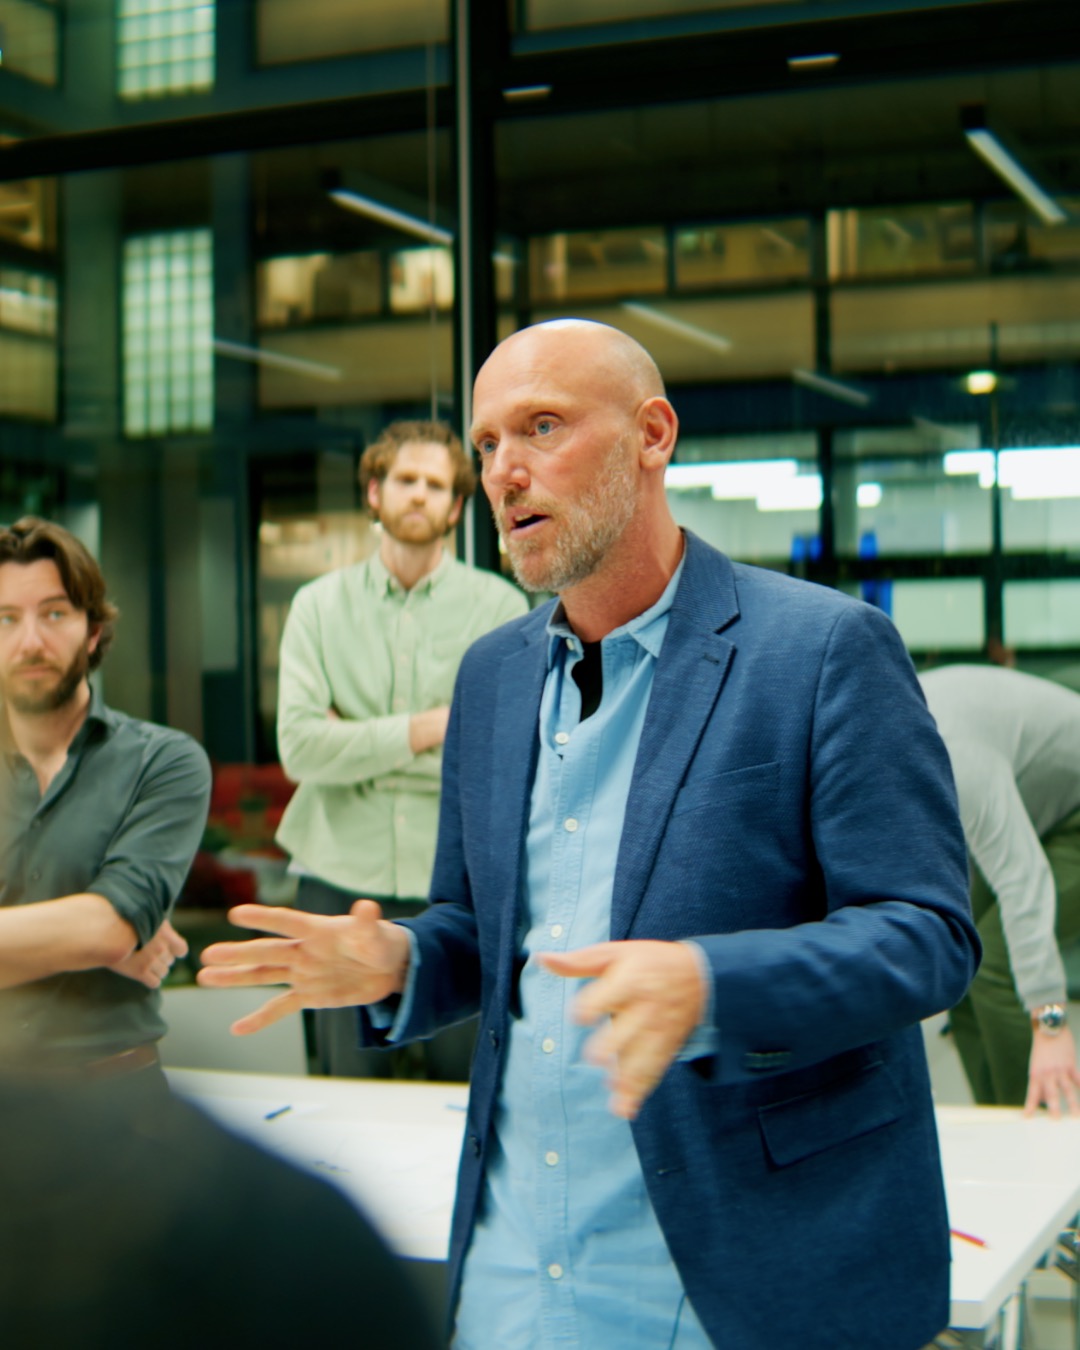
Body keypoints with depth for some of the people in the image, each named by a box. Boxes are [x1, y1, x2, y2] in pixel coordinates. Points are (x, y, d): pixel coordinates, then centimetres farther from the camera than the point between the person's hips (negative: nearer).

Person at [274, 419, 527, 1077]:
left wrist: (357, 741, -9)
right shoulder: (319, 606, 7)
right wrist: (426, 729, -12)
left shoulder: (501, 608, 3)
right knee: (350, 1092, 10)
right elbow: (299, 746, -6)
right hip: (343, 880, 1)